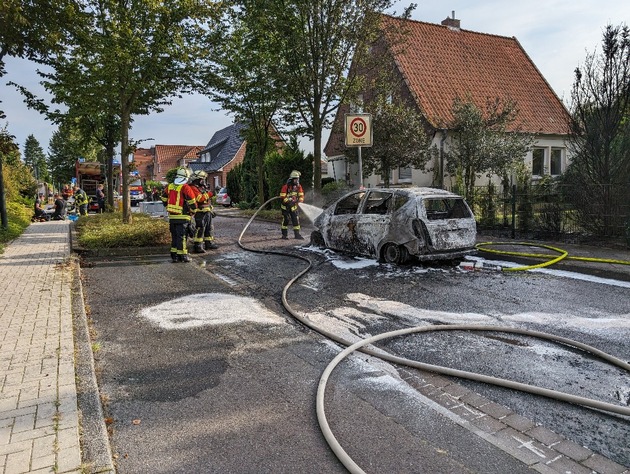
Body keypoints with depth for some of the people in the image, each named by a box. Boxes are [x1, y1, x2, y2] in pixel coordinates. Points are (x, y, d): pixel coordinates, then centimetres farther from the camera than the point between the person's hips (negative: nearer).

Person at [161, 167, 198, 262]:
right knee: (182, 236, -1)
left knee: (174, 236, 15)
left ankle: (174, 255, 19)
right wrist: (193, 210, 4)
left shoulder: (169, 186, 9)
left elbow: (164, 199, 19)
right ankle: (182, 255, 1)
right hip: (182, 217, -6)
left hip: (171, 216, 6)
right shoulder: (185, 188, -13)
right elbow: (192, 202, -13)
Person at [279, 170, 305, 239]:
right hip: (285, 206, -5)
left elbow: (301, 195, 4)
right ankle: (284, 234, 9)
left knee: (296, 219, 0)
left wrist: (300, 201, -14)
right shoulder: (286, 187, -18)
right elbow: (282, 197, -18)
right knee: (285, 220, -1)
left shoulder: (298, 186, -1)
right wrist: (288, 202, -27)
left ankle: (297, 234, 5)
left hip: (294, 206, 5)